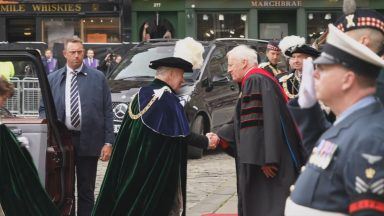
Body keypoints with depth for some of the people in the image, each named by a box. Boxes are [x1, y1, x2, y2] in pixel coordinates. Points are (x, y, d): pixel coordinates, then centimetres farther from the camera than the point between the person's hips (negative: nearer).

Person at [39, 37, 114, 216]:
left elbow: (107, 112, 2)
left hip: (88, 141, -1)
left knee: (86, 191, 7)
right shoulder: (52, 79, 7)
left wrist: (108, 142, -4)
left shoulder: (98, 78, 3)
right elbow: (43, 109, 12)